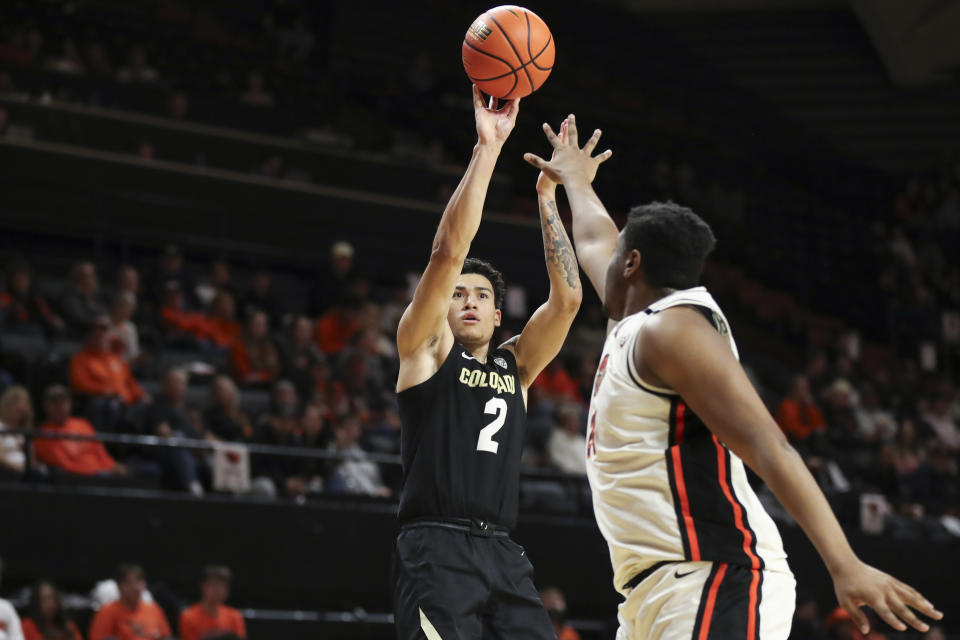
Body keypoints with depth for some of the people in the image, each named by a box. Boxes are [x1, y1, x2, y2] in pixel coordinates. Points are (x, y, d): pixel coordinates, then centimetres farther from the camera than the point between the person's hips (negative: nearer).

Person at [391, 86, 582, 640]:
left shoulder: (516, 366, 21)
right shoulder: (426, 347, 8)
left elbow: (567, 298, 9)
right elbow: (450, 251, -4)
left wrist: (548, 196, 10)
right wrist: (488, 147, -6)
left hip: (503, 554, 6)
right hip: (437, 548, -5)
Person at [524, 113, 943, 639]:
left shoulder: (672, 327, -8)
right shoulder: (633, 323, 20)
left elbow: (768, 448, -19)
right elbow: (595, 243, 44)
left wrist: (845, 565, -30)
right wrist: (574, 181, 63)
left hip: (716, 580, -10)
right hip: (654, 593, 10)